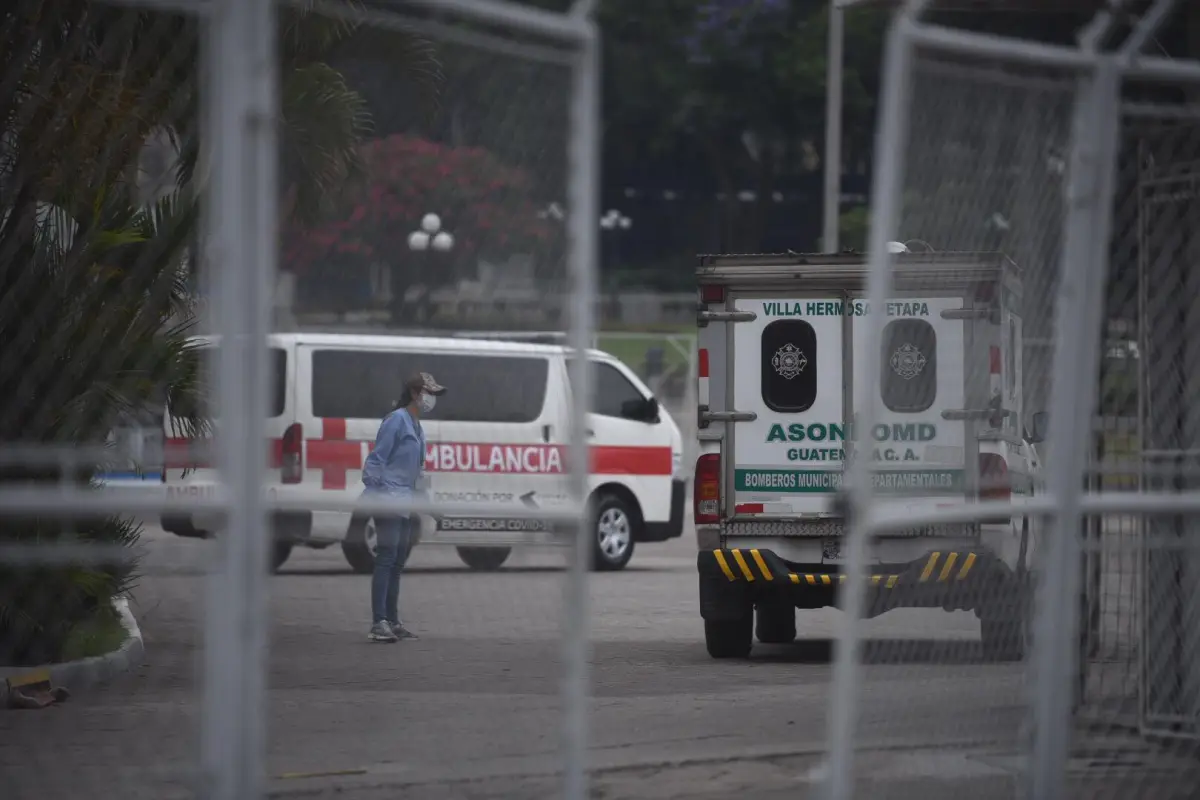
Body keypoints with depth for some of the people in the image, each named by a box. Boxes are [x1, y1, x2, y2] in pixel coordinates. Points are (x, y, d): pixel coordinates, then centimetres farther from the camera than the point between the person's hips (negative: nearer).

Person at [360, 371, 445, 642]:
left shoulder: (417, 426, 17)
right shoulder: (397, 420, -10)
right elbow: (376, 459, -15)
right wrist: (373, 490, -20)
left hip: (405, 503, 9)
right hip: (388, 499, -9)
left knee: (397, 562, 11)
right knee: (387, 559, -14)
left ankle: (392, 622, 16)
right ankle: (379, 623, -19)